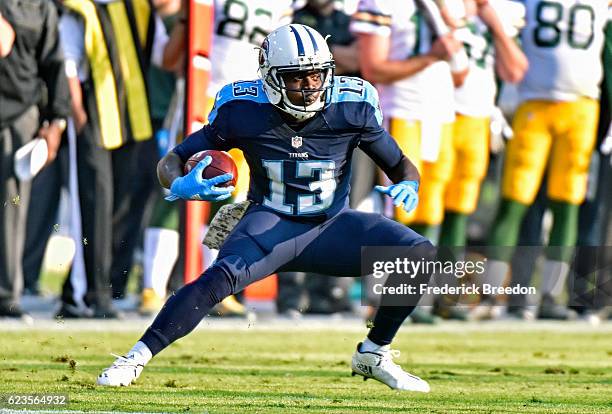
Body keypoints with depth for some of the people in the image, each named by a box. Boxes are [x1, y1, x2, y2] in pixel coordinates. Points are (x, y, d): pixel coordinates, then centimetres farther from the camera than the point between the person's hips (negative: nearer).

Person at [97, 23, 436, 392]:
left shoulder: (352, 109, -11)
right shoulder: (243, 113, -14)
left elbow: (401, 166, 1)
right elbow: (172, 161, -7)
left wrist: (407, 186, -23)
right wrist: (181, 186, -31)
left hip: (331, 227, 3)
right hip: (272, 224, -3)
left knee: (420, 255, -18)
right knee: (220, 278, -33)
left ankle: (374, 355, 1)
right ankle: (136, 358, -23)